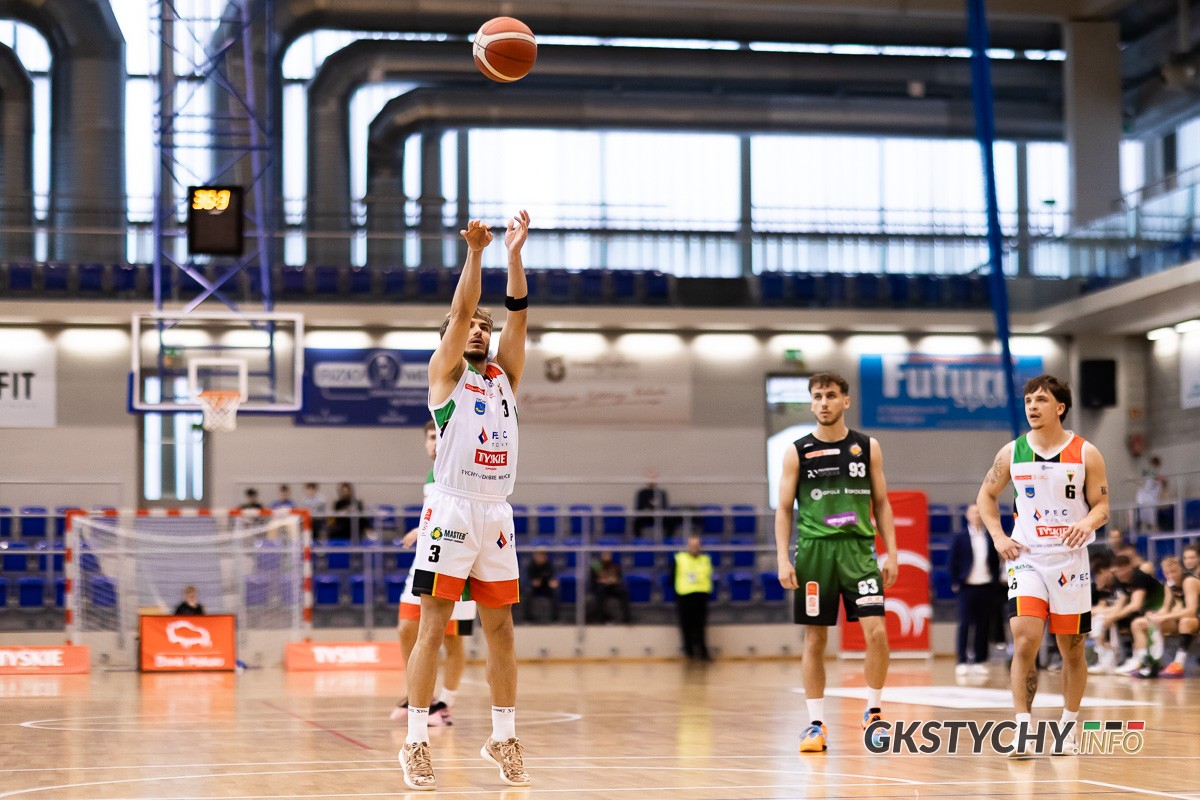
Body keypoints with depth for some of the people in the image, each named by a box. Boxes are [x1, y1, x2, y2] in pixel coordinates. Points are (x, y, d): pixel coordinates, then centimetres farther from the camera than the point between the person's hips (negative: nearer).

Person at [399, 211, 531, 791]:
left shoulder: (504, 374, 17)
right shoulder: (445, 373, 5)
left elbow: (519, 314, 5)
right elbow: (460, 311, -9)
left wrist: (515, 254, -4)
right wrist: (474, 253, -16)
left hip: (497, 514, 5)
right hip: (452, 509, -5)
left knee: (500, 629, 7)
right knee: (433, 629, -5)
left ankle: (503, 738, 13)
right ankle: (416, 743, -2)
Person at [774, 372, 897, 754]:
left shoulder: (867, 447, 7)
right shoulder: (797, 451, 4)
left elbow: (881, 503, 11)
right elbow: (784, 508, 5)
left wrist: (891, 553, 4)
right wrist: (783, 559, -5)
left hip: (858, 549, 0)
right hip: (814, 550, 0)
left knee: (876, 631, -11)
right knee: (814, 639, 3)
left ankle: (873, 711, 6)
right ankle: (816, 723, 11)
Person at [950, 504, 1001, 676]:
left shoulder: (990, 538, 8)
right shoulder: (960, 537, 2)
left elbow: (995, 561, 12)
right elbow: (953, 560, 2)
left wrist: (995, 580, 3)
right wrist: (956, 582, -3)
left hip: (986, 586, 2)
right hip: (967, 586, -2)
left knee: (983, 625, 4)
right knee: (965, 624, -4)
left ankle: (980, 661, 9)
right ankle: (962, 662, -3)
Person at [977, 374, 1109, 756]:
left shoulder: (1085, 453, -4)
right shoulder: (1012, 453, 1)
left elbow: (1102, 505, 0)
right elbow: (986, 495, 15)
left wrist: (1088, 523, -23)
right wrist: (998, 536, 1)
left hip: (1070, 562, 0)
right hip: (1026, 559, 0)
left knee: (1073, 649, 8)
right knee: (1024, 642, -15)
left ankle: (1069, 725, 25)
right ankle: (1022, 729, -14)